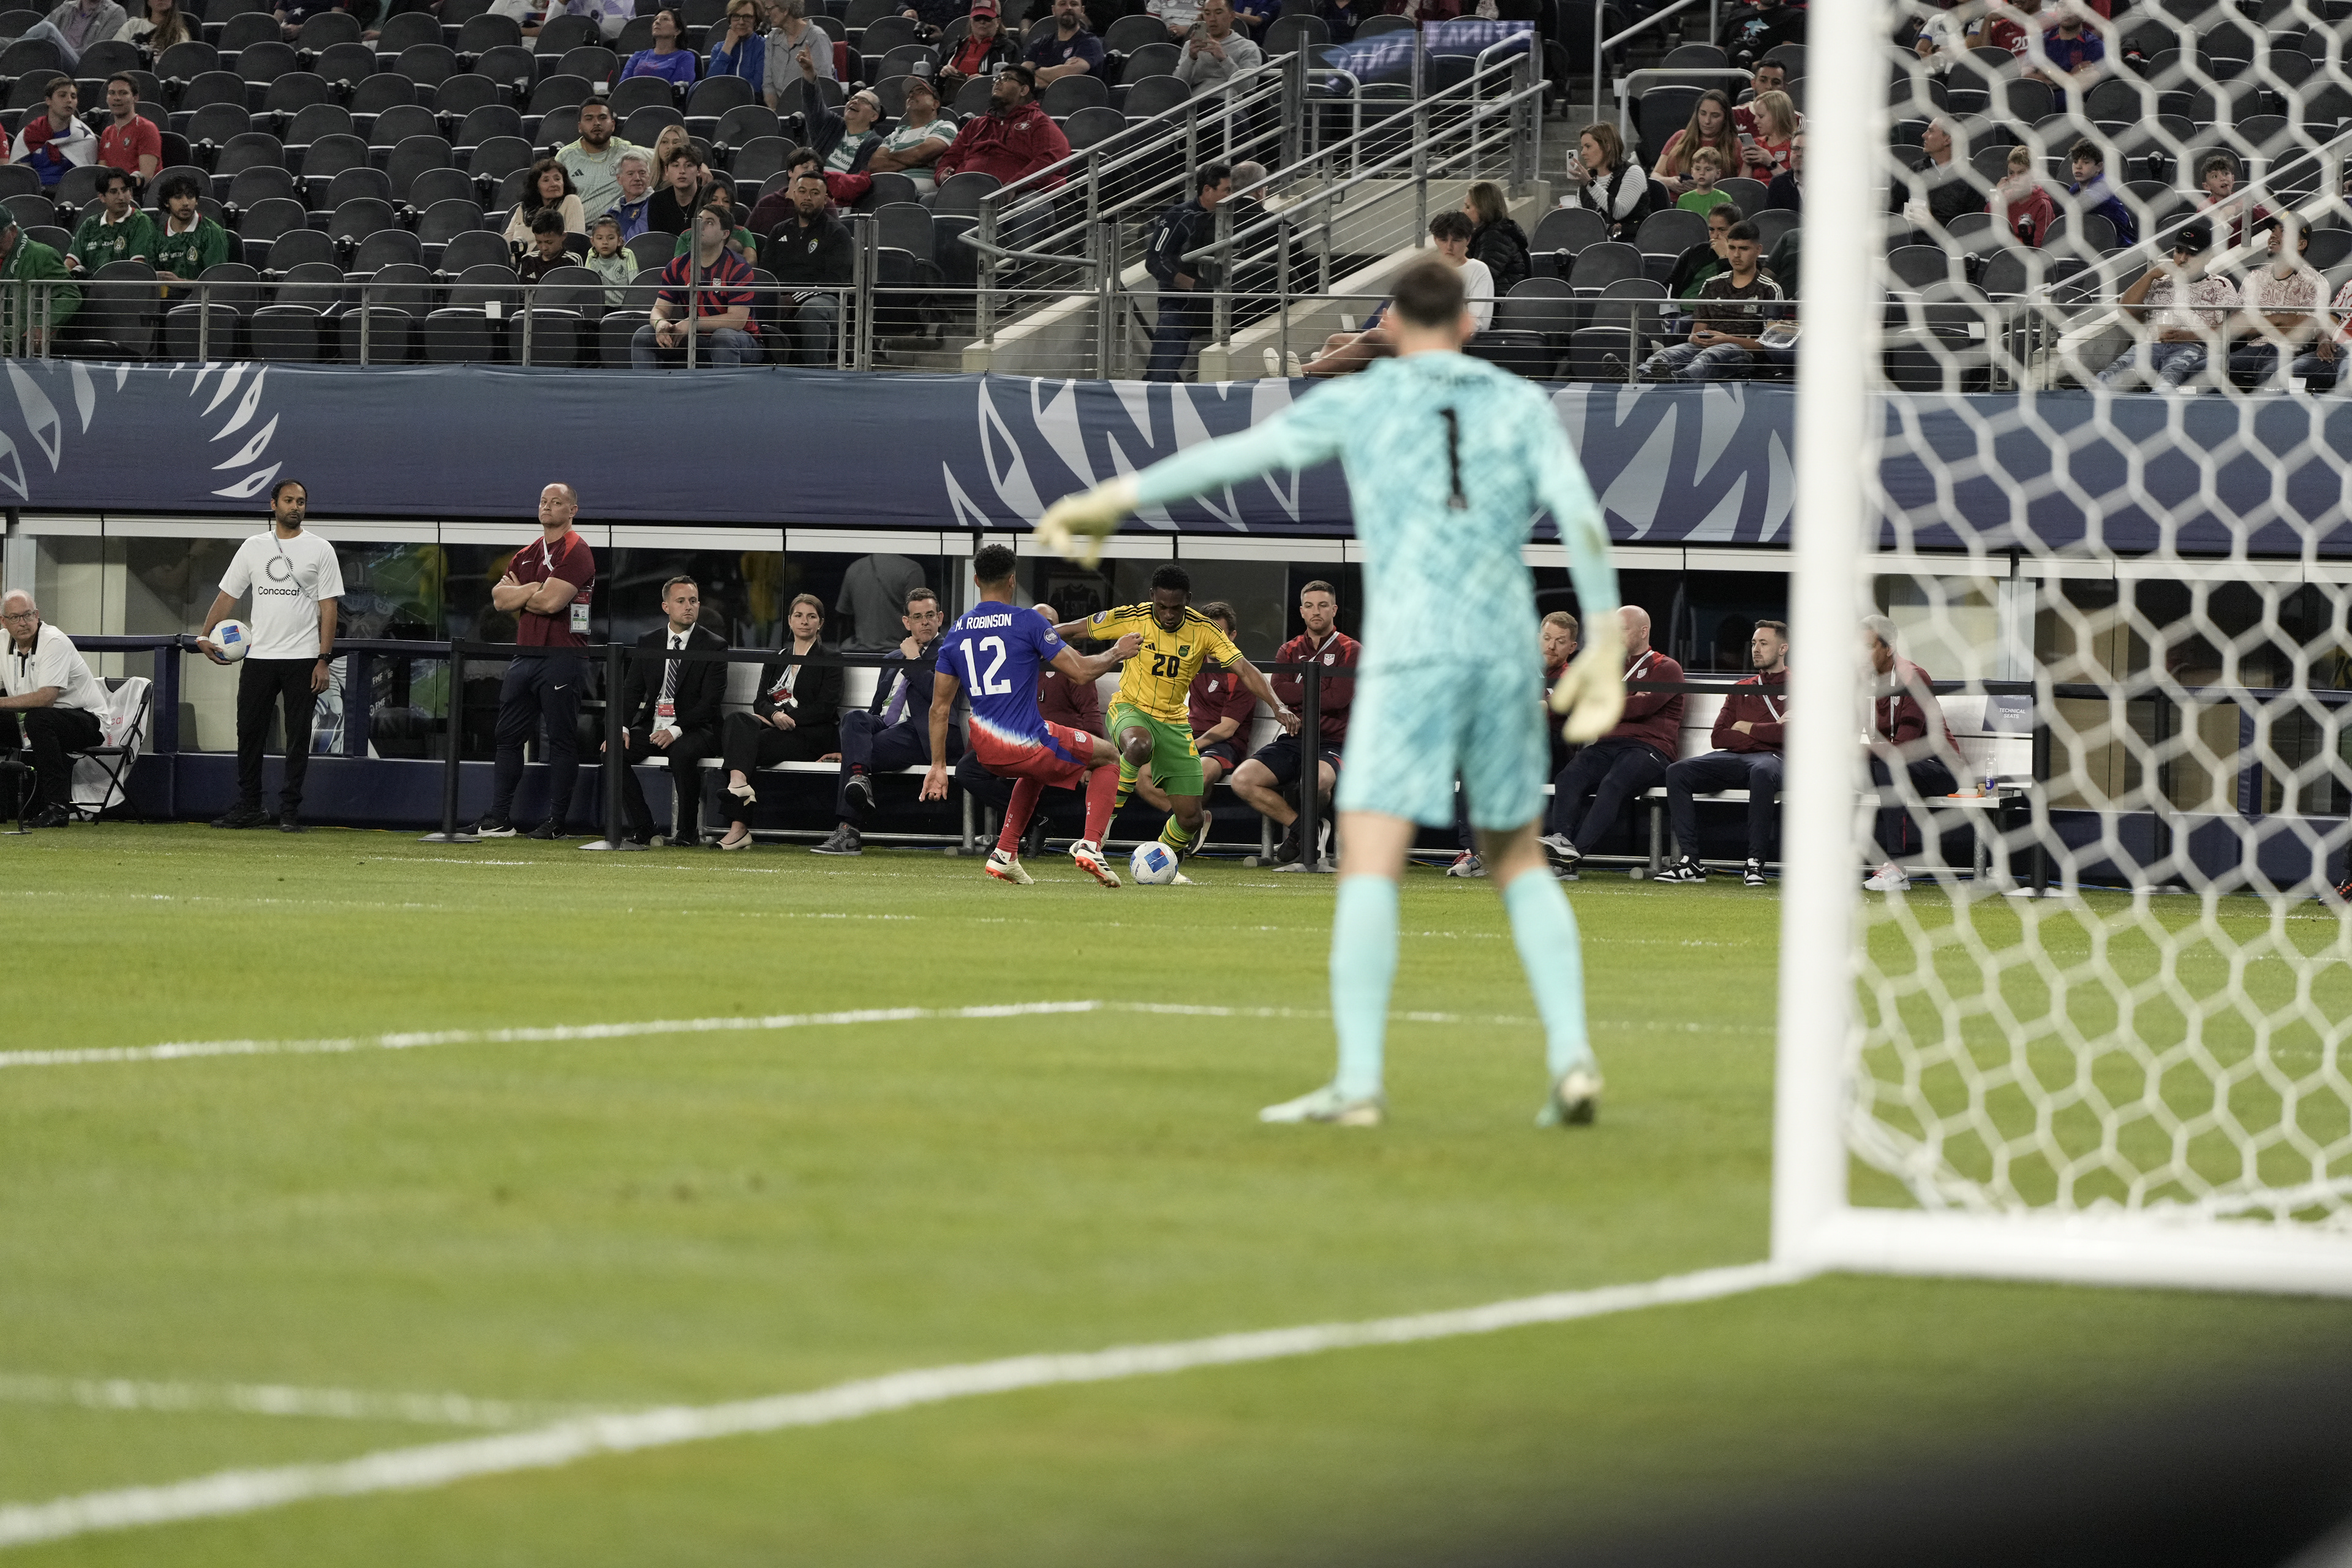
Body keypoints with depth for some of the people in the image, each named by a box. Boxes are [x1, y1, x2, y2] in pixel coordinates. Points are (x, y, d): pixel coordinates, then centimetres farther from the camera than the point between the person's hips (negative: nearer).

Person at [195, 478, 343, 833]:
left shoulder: (320, 550, 2)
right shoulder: (253, 547, 10)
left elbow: (328, 607, -2)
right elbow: (228, 595, 11)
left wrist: (324, 660, -9)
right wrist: (204, 635, -3)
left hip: (303, 658, -3)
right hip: (258, 656, 3)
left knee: (298, 737, -1)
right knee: (249, 733, 4)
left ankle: (290, 811, 3)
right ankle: (248, 808, 13)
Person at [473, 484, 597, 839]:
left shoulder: (576, 552, -6)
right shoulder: (527, 554, 19)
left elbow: (552, 601, -17)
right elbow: (499, 599, 8)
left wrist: (518, 594, 1)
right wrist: (533, 589, -7)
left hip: (561, 658, -8)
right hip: (524, 655, 8)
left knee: (562, 739, -5)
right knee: (509, 736, 7)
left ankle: (556, 820, -3)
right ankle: (499, 819, 10)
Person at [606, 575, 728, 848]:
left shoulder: (714, 646, -2)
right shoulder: (648, 642, 11)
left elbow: (710, 701, -10)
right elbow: (632, 689, 9)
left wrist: (676, 730, -23)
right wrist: (622, 728, -11)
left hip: (693, 729, -4)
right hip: (651, 727, 4)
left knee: (682, 753, -37)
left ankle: (688, 832, -22)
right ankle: (642, 829, -14)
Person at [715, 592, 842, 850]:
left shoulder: (829, 660, 9)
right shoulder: (777, 659, 23)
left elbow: (826, 708, -3)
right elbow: (760, 701, 12)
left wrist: (788, 716, -12)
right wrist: (776, 714, -12)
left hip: (812, 736, -5)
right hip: (773, 726, 5)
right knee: (737, 720, -30)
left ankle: (738, 827, -43)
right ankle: (738, 783, -53)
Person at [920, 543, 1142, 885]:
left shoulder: (956, 632, 7)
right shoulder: (1027, 621, -10)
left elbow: (940, 707, 10)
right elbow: (1081, 671, -11)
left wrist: (938, 767, 16)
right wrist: (1117, 653, 8)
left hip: (985, 751, 6)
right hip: (1027, 742, -6)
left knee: (1035, 770, 39)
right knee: (1108, 758, 18)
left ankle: (1005, 854, 28)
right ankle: (1090, 845, 2)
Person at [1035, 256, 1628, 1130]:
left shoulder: (1359, 403, 9)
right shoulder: (1521, 405, 13)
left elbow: (1230, 457, 8)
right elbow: (1579, 513, 0)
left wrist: (1111, 500, 14)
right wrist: (1605, 645, 1)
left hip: (1409, 655, -3)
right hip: (1507, 652, 3)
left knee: (1369, 863, -8)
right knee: (1517, 861, 18)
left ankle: (1357, 1083, -19)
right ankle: (1570, 1054, 3)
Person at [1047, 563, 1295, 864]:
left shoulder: (1203, 630, -10)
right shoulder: (1131, 618, -13)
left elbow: (1244, 670, -13)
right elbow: (1075, 629, -1)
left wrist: (1278, 706, -26)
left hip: (1174, 721, 3)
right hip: (1130, 708, -3)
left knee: (1191, 818, -3)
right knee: (1139, 746, -42)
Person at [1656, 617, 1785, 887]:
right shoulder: (1742, 690, 26)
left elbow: (1793, 733, -9)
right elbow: (1719, 737, 13)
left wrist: (1747, 728, 2)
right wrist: (1766, 734, -2)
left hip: (1772, 758, -5)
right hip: (1733, 758, 5)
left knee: (1762, 772, -43)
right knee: (1677, 772, -21)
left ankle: (1755, 863, -37)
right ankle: (1690, 861, -26)